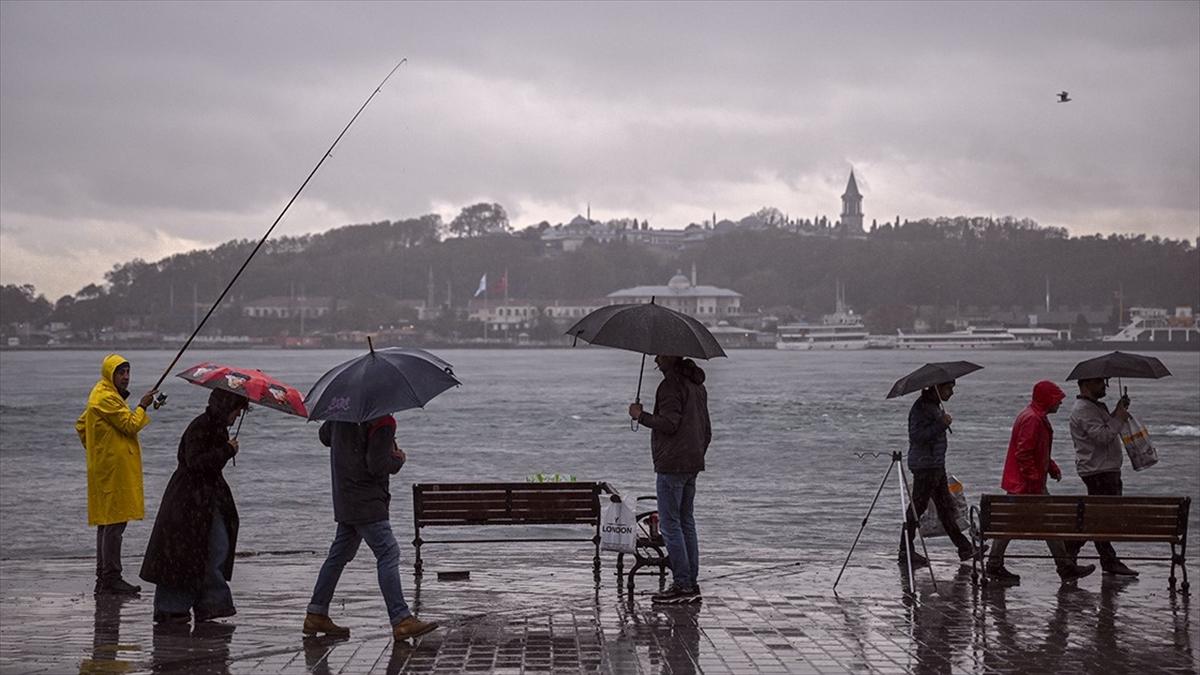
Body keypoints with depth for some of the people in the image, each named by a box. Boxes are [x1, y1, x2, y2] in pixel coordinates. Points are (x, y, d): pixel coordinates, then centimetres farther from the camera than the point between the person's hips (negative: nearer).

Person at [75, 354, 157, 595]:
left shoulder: (103, 395, 18)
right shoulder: (106, 398, -15)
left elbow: (81, 425, 25)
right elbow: (130, 425, -18)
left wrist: (93, 448, 22)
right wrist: (143, 406, -5)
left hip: (105, 468, 11)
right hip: (114, 469, -11)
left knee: (107, 521, 13)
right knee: (115, 522, -10)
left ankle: (103, 577, 17)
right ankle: (111, 578, -10)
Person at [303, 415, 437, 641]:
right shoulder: (383, 422, -17)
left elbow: (324, 436, 25)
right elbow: (377, 465, -22)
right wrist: (398, 459, -2)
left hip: (343, 499, 9)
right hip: (367, 501, -9)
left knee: (339, 554, 16)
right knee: (388, 554, -8)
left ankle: (316, 616, 20)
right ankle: (401, 620, -12)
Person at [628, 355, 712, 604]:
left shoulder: (671, 384, -13)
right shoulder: (697, 385, 18)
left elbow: (669, 423, -21)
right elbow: (706, 430, 22)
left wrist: (641, 416, -9)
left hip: (672, 464, -10)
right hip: (693, 465, 10)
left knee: (669, 525, -6)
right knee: (686, 522, 13)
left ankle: (682, 585, -8)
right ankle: (692, 584, 14)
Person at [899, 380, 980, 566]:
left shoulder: (935, 406, 15)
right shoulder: (921, 407, -16)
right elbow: (916, 436, -26)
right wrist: (941, 425, -27)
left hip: (937, 465, 10)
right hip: (924, 465, -10)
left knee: (946, 507, 12)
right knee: (917, 507, -4)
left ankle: (964, 547, 17)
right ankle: (906, 551, 2)